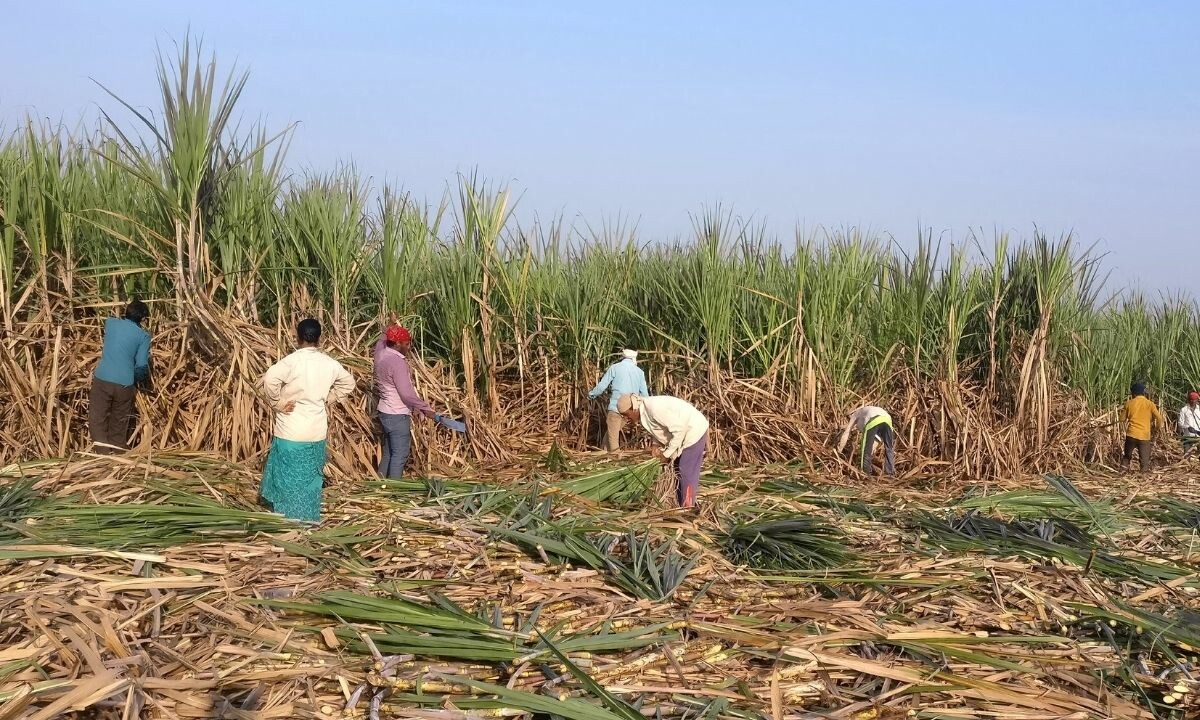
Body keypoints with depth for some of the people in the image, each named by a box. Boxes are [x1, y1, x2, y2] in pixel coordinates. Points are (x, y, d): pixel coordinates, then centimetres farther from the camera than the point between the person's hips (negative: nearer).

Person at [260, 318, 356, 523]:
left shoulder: (292, 360, -14)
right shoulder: (329, 363, 2)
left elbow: (269, 379, -29)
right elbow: (348, 383, 18)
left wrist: (277, 403, -15)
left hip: (291, 432, -5)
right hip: (316, 432, 5)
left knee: (288, 478, 5)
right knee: (311, 477, 16)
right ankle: (309, 520, 22)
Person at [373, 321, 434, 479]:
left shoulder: (381, 353, 4)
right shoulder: (397, 362, -22)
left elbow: (382, 341, 33)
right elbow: (406, 393, -25)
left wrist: (389, 328, 39)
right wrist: (426, 408, -19)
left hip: (386, 412, 10)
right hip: (397, 415, -10)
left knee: (388, 452, 18)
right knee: (400, 454, -4)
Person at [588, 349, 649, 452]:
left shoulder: (615, 368, -2)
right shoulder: (640, 372, 8)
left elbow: (602, 386, 0)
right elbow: (644, 394, 9)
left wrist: (591, 394, 17)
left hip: (616, 408, -4)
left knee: (613, 437, -1)